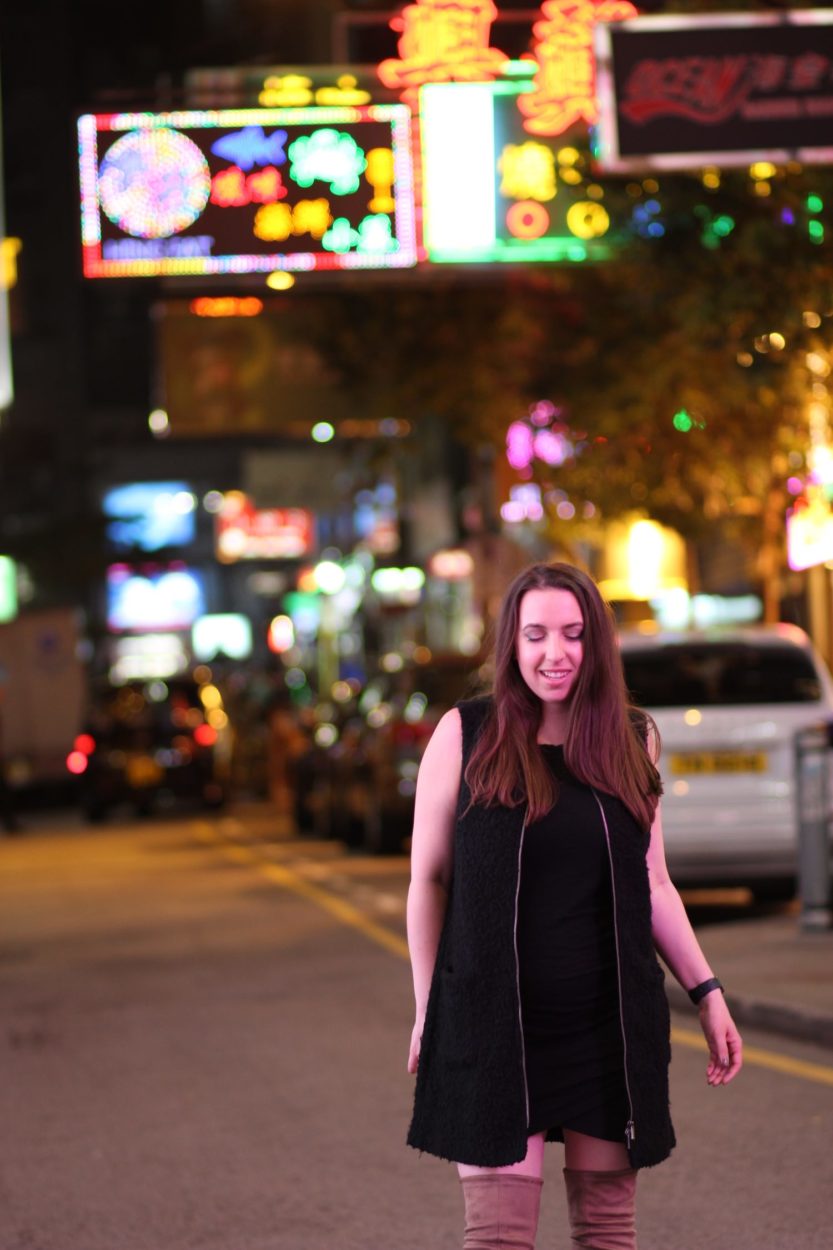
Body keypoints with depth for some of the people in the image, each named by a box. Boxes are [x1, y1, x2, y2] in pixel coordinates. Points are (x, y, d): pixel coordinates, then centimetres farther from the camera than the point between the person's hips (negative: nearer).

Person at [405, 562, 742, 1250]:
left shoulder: (633, 739, 6)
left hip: (613, 1024, 3)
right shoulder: (466, 735, -3)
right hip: (493, 1028, -3)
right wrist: (428, 1011, 2)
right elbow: (428, 879, 2)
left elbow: (653, 885, 14)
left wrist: (706, 991, 10)